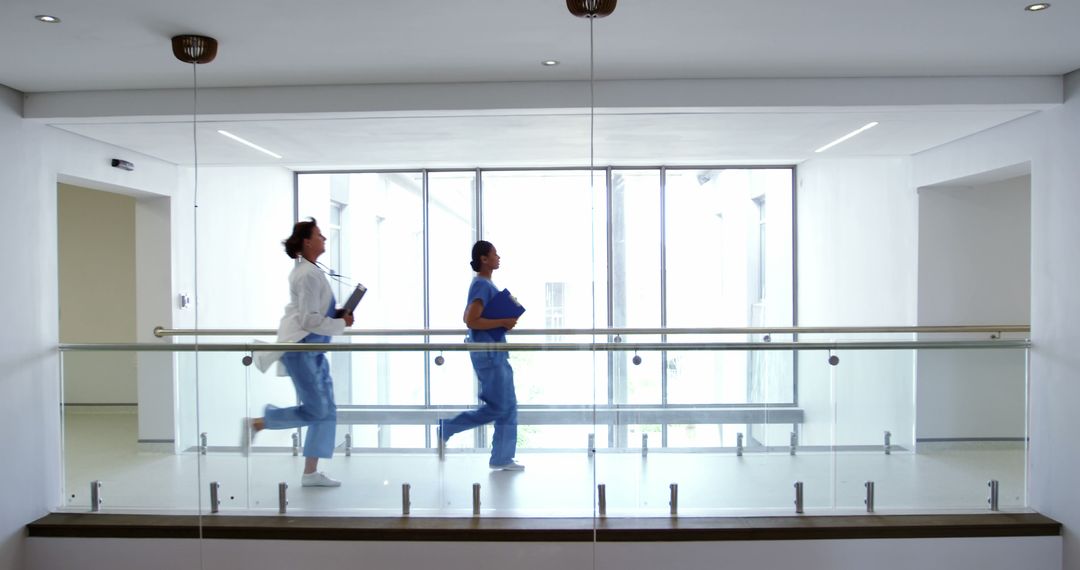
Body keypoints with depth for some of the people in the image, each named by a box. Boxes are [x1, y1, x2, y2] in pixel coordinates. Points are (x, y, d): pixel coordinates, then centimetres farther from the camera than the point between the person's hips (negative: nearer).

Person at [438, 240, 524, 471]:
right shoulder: (482, 285, -15)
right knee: (497, 407, -5)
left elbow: (466, 318, 20)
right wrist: (502, 322, -19)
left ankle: (502, 458, 16)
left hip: (495, 353, 10)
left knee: (508, 406, 10)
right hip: (488, 354, -10)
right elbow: (471, 321, -24)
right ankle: (446, 428, 5)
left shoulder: (484, 284, 14)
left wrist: (504, 321, 13)